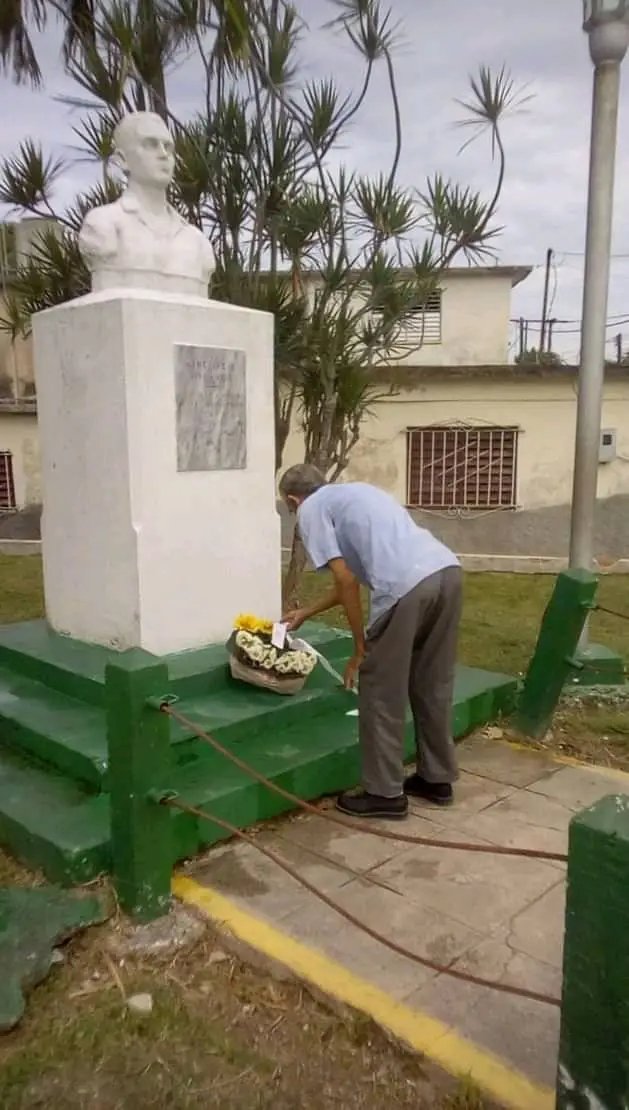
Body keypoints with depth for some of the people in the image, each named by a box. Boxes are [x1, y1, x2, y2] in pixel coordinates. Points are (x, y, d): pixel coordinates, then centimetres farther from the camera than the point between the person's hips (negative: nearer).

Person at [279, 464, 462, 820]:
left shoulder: (311, 509, 11)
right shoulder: (355, 492, 35)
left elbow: (346, 580, 0)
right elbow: (355, 577, 41)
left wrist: (361, 647, 9)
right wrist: (307, 614, 51)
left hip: (407, 586, -8)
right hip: (448, 570, 8)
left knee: (381, 693, 9)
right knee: (433, 686, 21)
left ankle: (386, 794, 20)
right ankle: (437, 779, 35)